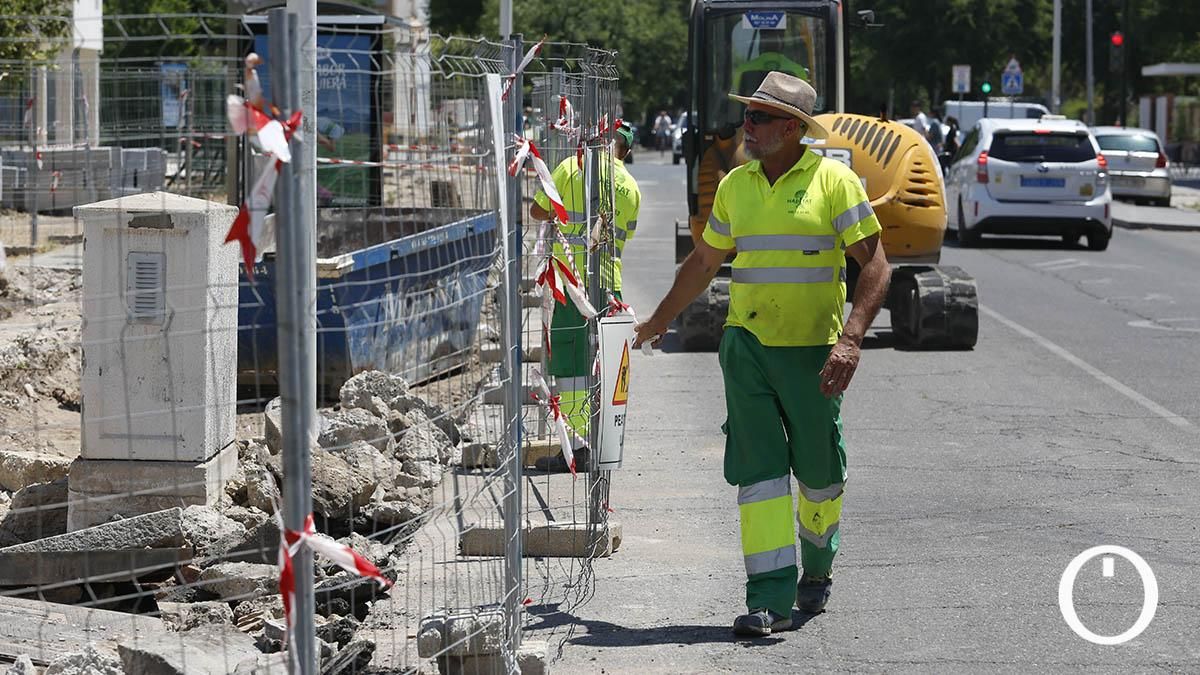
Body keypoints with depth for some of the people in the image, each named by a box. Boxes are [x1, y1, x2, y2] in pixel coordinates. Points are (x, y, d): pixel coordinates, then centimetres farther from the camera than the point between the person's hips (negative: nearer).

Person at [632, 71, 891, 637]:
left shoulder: (833, 180, -5)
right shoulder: (735, 185, 9)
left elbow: (876, 265, -9)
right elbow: (705, 260, 24)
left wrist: (850, 339, -20)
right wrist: (660, 320, 28)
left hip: (812, 349, -3)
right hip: (746, 343, 3)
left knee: (818, 468, 8)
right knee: (757, 467, -7)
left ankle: (817, 565, 36)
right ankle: (771, 596, -9)